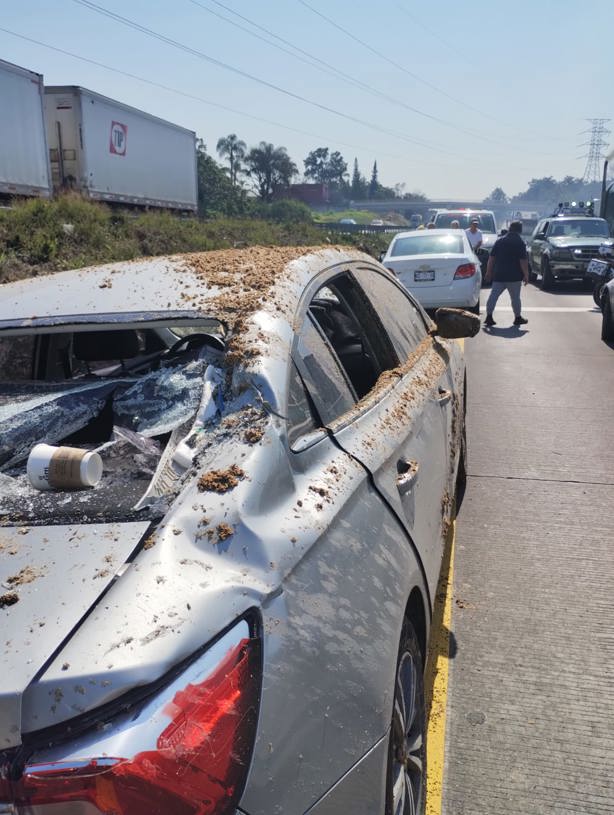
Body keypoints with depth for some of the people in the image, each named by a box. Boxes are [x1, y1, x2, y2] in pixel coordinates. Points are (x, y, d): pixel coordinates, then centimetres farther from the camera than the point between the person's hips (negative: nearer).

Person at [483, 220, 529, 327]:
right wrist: (526, 275, -5)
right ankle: (518, 318, 18)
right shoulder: (520, 242, -6)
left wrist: (488, 272, 13)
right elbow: (523, 261, -11)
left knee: (493, 296, 3)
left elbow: (491, 258, 7)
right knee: (515, 298, 8)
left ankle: (489, 317, -5)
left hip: (498, 275, 3)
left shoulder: (499, 241, 8)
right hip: (514, 277, -3)